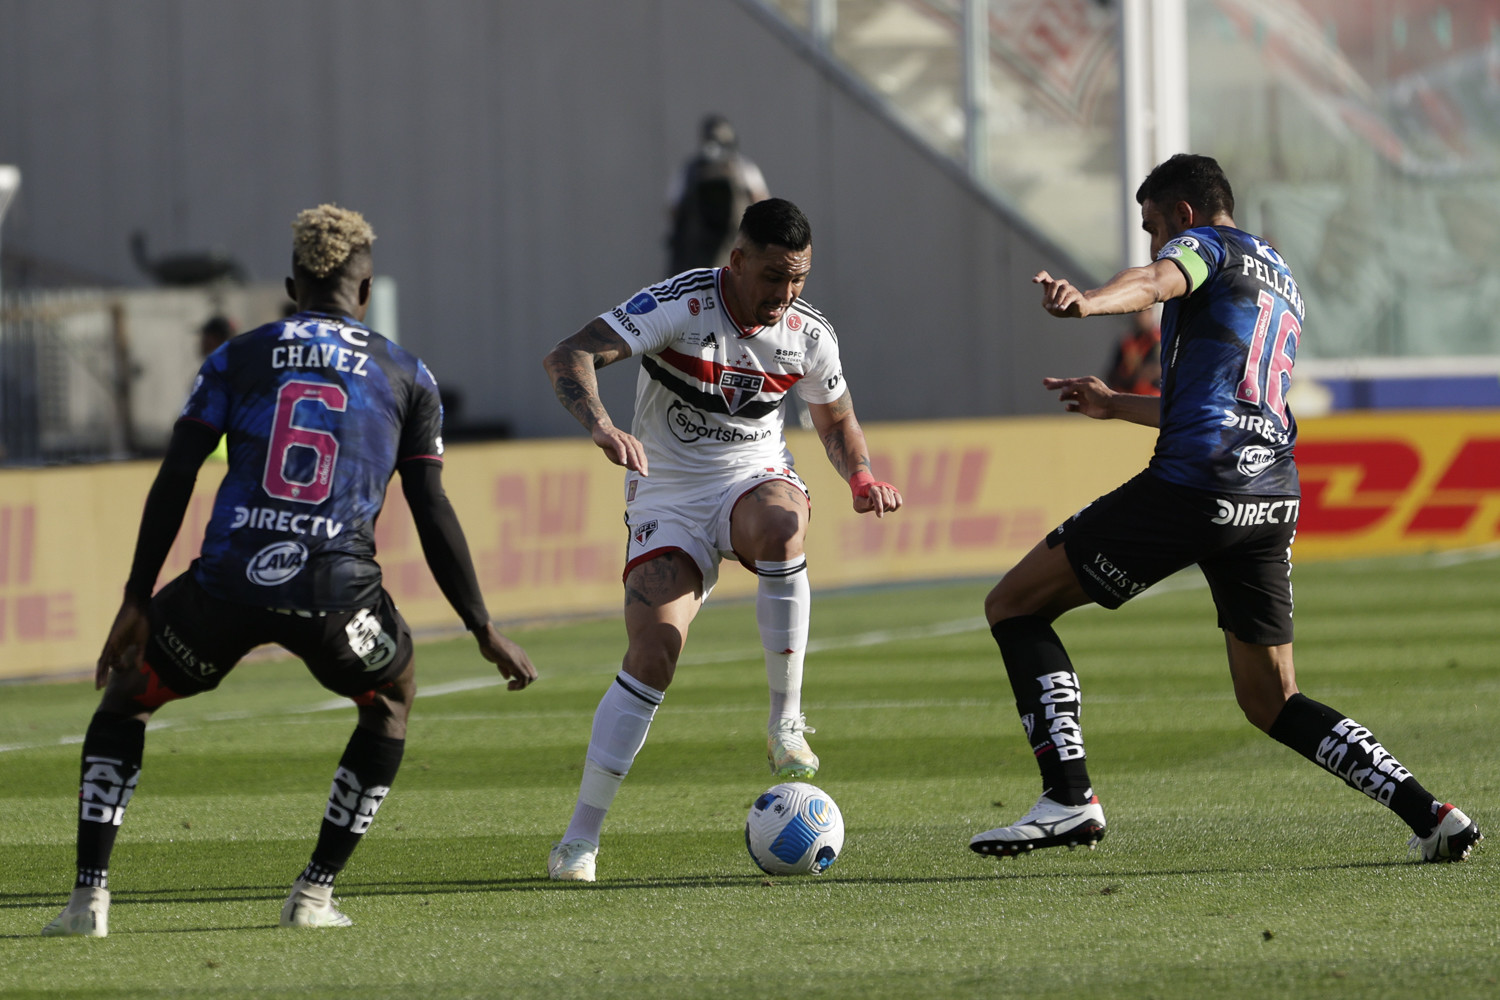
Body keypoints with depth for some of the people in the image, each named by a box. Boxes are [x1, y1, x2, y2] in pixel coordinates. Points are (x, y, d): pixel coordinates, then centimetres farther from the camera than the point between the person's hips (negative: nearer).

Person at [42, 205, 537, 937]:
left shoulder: (238, 359, 13)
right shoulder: (406, 376, 13)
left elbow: (174, 481, 5)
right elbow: (432, 514, 9)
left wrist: (136, 601, 6)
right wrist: (484, 631, 14)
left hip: (227, 583, 0)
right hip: (334, 593, 0)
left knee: (126, 697, 23)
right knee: (390, 702, 30)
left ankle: (90, 895, 7)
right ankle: (315, 893, 23)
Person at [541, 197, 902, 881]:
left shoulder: (809, 335, -5)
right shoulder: (679, 305, -19)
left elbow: (836, 421, 14)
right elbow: (568, 357, -28)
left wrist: (861, 478, -7)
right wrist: (601, 427, -48)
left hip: (755, 478, 2)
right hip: (667, 492, -2)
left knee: (780, 523, -37)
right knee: (652, 654, -20)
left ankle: (786, 723, -25)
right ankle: (581, 836, -9)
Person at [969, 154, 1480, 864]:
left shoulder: (1206, 244, 4)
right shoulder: (1283, 281, 30)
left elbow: (1156, 281, -22)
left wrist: (1087, 301, -43)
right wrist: (1117, 406, 44)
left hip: (1193, 486, -8)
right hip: (1272, 498, 8)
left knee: (1014, 605, 3)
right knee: (1272, 703, 16)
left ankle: (1069, 797, -10)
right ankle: (1429, 815, 1)